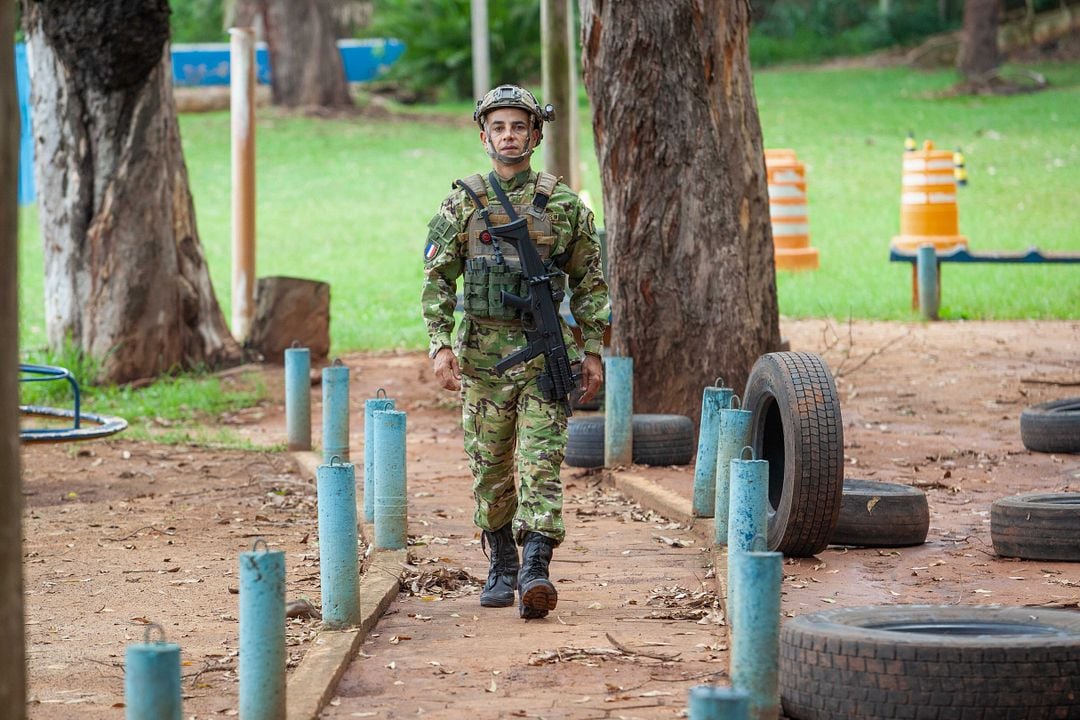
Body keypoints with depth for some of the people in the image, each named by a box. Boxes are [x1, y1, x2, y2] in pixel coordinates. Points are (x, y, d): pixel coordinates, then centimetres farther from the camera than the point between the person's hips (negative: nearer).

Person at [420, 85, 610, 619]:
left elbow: (589, 283, 8)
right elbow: (437, 279, 1)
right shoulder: (461, 204, 3)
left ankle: (535, 571, -18)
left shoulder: (563, 204, 3)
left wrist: (593, 352, 3)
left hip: (547, 353, -1)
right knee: (490, 469, 9)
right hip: (483, 354, 1)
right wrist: (441, 346, -10)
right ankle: (501, 566, 24)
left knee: (540, 464, -11)